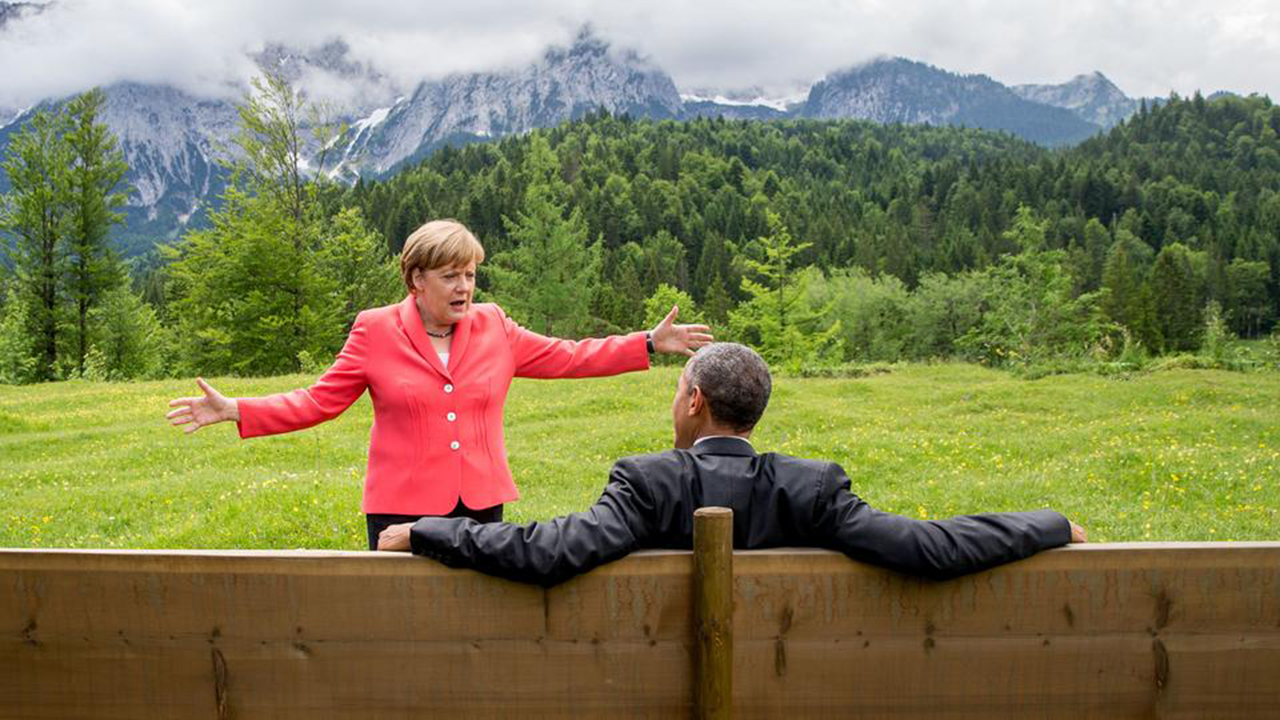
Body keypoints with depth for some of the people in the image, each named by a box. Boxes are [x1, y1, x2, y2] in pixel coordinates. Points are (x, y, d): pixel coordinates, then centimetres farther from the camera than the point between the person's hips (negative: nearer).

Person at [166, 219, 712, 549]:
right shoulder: (376, 331, 0)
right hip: (404, 508, -2)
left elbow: (566, 358, 12)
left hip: (481, 504, 3)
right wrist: (235, 411, -9)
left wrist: (651, 343, 11)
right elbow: (319, 401, 1)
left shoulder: (494, 328, 7)